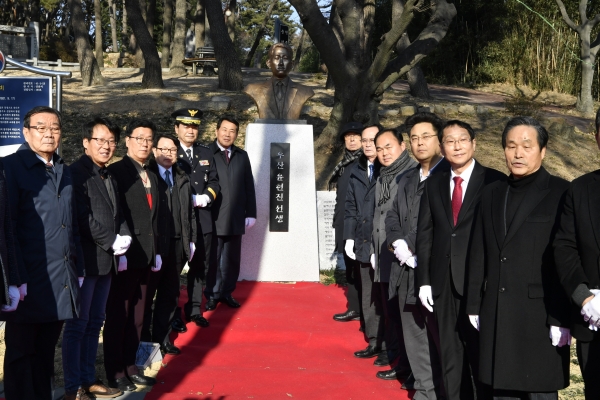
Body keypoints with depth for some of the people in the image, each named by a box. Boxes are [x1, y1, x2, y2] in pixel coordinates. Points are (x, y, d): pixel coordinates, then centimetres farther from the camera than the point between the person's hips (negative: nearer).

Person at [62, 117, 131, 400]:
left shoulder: (109, 177, 15)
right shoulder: (77, 173, -11)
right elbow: (83, 217, -19)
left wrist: (125, 236, 1)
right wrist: (111, 242, -15)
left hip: (106, 260, 8)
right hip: (86, 259, -8)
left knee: (94, 323, 15)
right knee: (77, 324, -1)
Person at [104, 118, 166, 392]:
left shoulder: (152, 176, 14)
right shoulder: (117, 172, -9)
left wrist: (156, 250, 9)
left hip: (146, 256, 7)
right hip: (125, 255, -7)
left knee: (137, 315, 14)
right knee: (118, 315, 3)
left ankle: (130, 366, 25)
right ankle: (115, 372, 13)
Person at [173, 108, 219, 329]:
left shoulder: (206, 153, 13)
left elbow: (214, 181, 13)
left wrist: (206, 197, -6)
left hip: (203, 219, 5)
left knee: (200, 266, 12)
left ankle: (194, 309, 25)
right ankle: (173, 314, 11)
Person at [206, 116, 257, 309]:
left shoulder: (242, 156, 11)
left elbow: (249, 186, 11)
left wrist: (250, 213, 7)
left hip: (236, 218, 4)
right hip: (213, 218, -4)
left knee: (232, 258, 10)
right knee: (213, 258, 5)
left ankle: (226, 292, 23)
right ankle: (212, 294, 17)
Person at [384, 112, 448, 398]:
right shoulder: (407, 180, 19)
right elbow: (392, 217, 20)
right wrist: (398, 242, 0)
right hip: (407, 271, 8)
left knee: (442, 339, -1)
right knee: (415, 338, 14)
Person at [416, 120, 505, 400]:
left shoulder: (494, 182, -4)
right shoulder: (433, 185, 10)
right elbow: (424, 234, 9)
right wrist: (424, 281, 3)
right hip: (444, 283, 4)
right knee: (451, 355, 12)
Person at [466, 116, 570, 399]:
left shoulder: (560, 193, -5)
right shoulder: (492, 193, 13)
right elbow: (479, 255, 13)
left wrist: (561, 319, -14)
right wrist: (474, 306, 10)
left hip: (540, 315, -5)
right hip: (496, 316, 5)